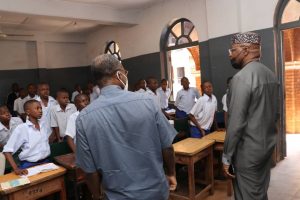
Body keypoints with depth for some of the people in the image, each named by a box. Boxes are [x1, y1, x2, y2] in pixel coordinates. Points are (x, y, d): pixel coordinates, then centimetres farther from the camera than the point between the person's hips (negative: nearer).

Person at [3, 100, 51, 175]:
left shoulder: (44, 125, 7)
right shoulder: (21, 128, -8)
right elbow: (7, 150, -11)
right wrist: (16, 169, -20)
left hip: (46, 162, 5)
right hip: (29, 165, -4)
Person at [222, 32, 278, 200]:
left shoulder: (241, 77, -20)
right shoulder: (271, 74, 7)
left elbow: (236, 122, -23)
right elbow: (273, 113, 14)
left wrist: (227, 156, -14)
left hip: (248, 151, -8)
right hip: (267, 146, 8)